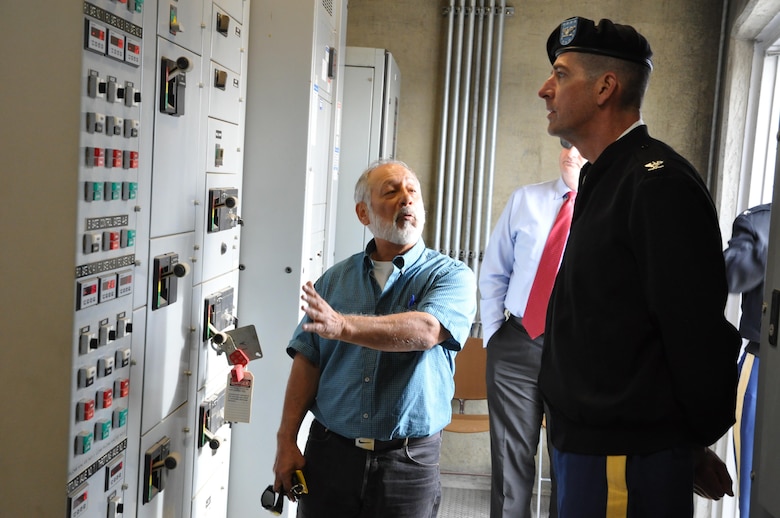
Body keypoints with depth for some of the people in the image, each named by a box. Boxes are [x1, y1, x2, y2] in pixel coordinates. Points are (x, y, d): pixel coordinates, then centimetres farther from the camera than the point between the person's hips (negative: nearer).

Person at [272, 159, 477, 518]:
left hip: (408, 461, -2)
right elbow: (307, 362, 4)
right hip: (329, 451, 2)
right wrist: (286, 441, -1)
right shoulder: (335, 279, 6)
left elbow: (426, 330, -24)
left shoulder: (451, 276, -4)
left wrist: (344, 326, -36)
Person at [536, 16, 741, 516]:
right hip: (583, 438, 9)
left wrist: (696, 444, -6)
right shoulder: (602, 179, 13)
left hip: (624, 459, -9)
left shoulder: (660, 184, -19)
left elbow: (697, 333, -20)